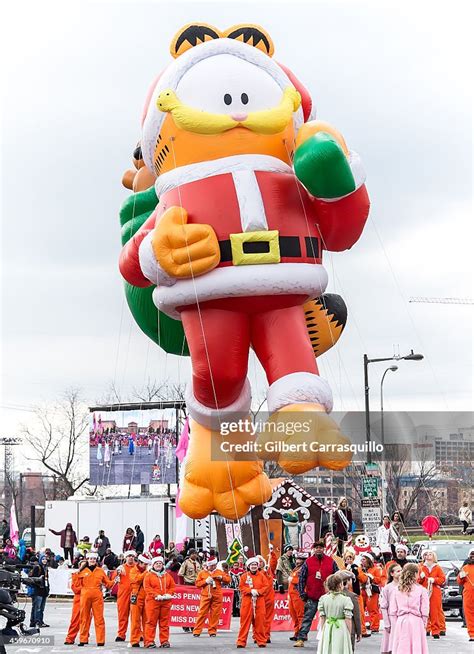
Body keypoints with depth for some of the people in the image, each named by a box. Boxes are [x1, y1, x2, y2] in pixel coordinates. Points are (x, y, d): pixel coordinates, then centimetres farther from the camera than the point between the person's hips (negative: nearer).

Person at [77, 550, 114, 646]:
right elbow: (77, 584, 8)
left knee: (99, 618, -2)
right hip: (85, 597, 0)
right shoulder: (82, 571, 5)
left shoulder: (100, 571, 8)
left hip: (97, 597, 0)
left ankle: (100, 641, 1)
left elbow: (108, 583, 11)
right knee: (84, 618, 6)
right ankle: (83, 640, 14)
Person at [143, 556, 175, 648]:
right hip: (153, 601, -4)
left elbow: (172, 587, 13)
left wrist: (169, 594, -6)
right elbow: (147, 587, -7)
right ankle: (149, 641, -1)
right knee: (151, 622, -4)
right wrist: (156, 595, -17)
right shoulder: (149, 575, 3)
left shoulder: (167, 575, 15)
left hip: (166, 602, 4)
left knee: (165, 622, 6)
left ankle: (164, 641, 11)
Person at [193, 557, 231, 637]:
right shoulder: (202, 573, 9)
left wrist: (222, 577, -6)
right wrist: (205, 581, -10)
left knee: (215, 614, 2)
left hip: (217, 597, 1)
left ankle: (212, 631, 11)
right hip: (205, 596, -1)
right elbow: (197, 583, 5)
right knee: (202, 613, -5)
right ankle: (197, 631, -3)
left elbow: (228, 579, 12)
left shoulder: (220, 572, 12)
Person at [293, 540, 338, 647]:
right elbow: (301, 579, 3)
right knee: (307, 618, -1)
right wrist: (302, 594, -2)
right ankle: (301, 639, 0)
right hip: (312, 597, -1)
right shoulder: (308, 562, 0)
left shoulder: (331, 562, 4)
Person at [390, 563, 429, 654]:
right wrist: (424, 623, 7)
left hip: (401, 621, 3)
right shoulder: (421, 590, -5)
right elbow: (425, 611, -4)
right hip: (416, 622, -3)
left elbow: (394, 610, 5)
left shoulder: (397, 590, 3)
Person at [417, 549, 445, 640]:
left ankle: (436, 631, -5)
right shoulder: (421, 568, 13)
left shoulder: (438, 568, 7)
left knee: (435, 612, -6)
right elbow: (417, 581, 15)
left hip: (435, 592, -2)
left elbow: (442, 579, 2)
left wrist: (434, 580, -11)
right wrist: (421, 577, -6)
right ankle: (426, 629, 3)